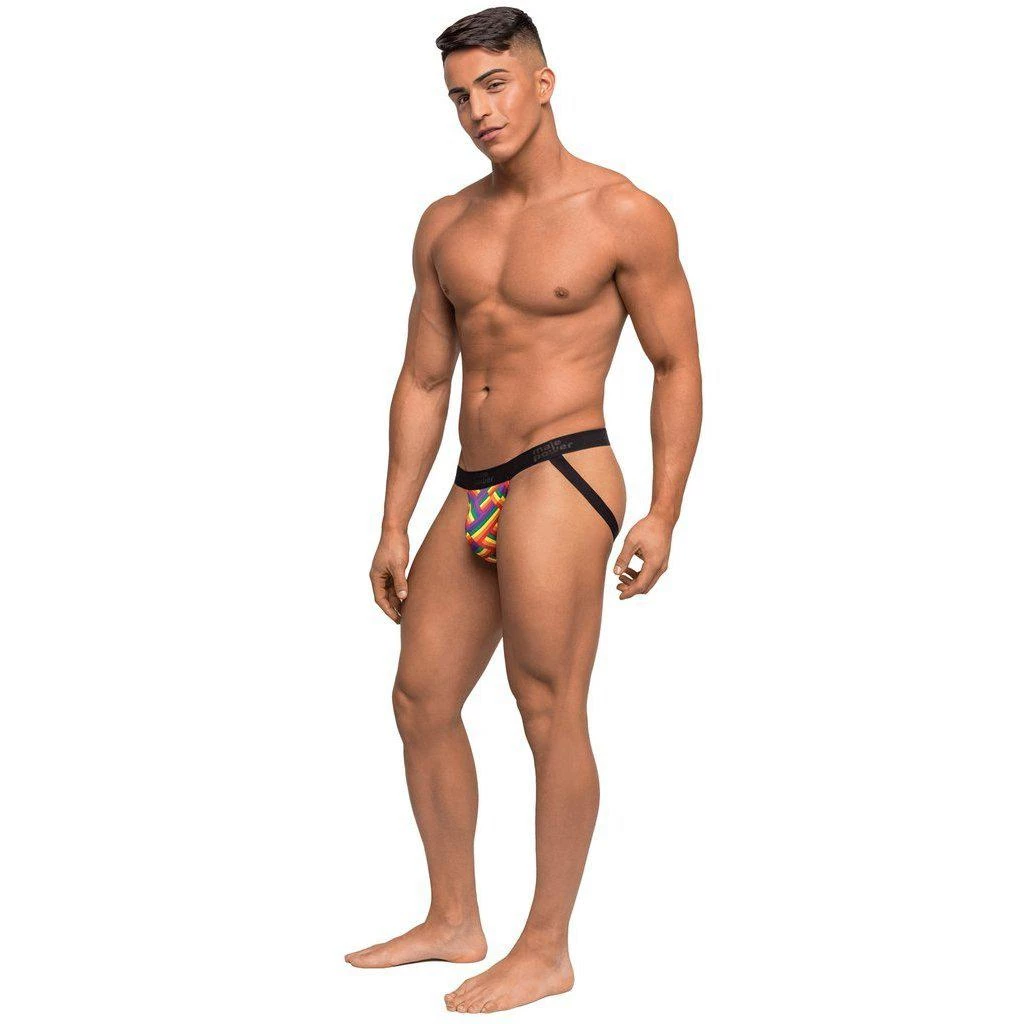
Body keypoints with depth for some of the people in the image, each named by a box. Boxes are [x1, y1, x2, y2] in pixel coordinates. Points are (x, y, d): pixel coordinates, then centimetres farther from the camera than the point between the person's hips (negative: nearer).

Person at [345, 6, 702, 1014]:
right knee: (422, 701, 10)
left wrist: (662, 512, -10)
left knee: (549, 712, -4)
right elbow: (423, 381, 16)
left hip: (560, 479, -7)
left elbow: (676, 366, -2)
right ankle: (453, 921, 26)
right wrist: (394, 526, 14)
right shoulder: (445, 225, 13)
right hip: (473, 490, 7)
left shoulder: (624, 216, -4)